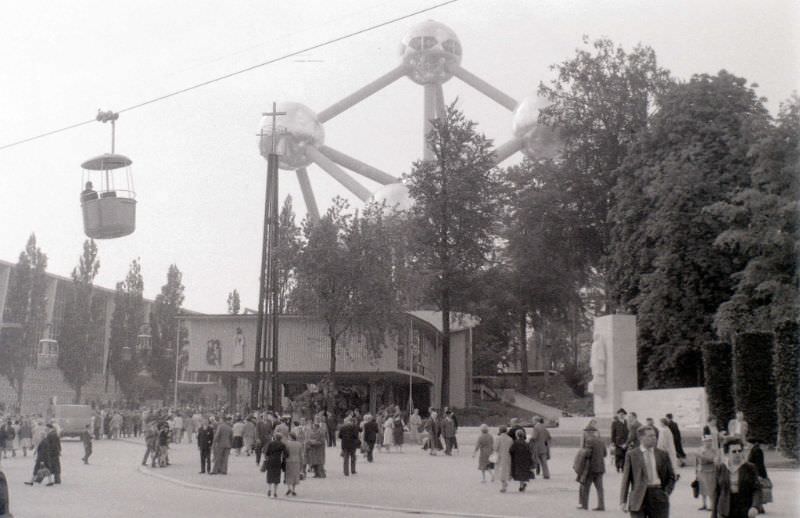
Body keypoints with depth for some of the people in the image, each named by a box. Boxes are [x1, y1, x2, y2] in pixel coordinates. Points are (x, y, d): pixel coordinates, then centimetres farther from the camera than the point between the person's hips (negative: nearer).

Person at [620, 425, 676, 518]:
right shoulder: (631, 455, 3)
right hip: (639, 496, -2)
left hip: (658, 496, 2)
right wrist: (623, 501, -4)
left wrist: (667, 492, 0)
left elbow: (671, 477, 16)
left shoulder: (662, 455, 10)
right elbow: (626, 479, 1)